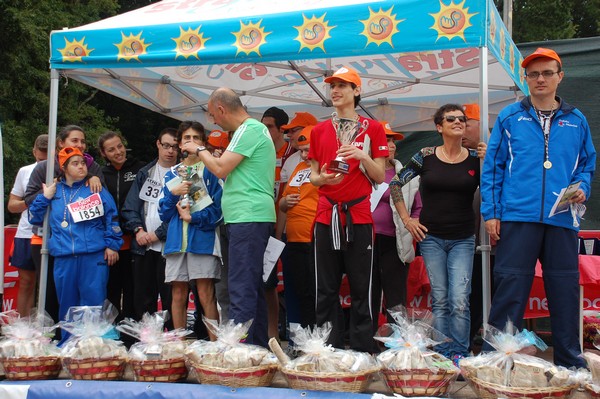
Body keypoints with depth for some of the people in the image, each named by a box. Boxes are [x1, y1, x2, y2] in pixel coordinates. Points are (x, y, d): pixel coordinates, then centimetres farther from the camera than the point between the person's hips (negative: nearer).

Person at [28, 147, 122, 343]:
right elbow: (34, 218, 15)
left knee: (94, 304, -4)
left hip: (94, 256, -3)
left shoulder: (96, 189, 7)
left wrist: (112, 245, -3)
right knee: (67, 305, 10)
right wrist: (45, 198, 3)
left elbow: (112, 218, 4)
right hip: (63, 258, 3)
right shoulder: (54, 191, 14)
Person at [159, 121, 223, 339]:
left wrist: (193, 218, -14)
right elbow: (164, 214, 11)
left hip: (203, 239, -4)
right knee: (178, 295, 6)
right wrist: (173, 193, -5)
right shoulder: (172, 174, 17)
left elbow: (218, 208, -5)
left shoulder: (211, 170, 4)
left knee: (206, 296, -8)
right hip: (176, 241, 4)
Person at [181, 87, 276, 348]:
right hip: (254, 218, 11)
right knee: (253, 286, 13)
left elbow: (220, 169, -14)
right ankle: (259, 347, 18)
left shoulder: (249, 130, -10)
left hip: (248, 217, -11)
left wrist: (199, 150, 2)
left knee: (241, 289, -13)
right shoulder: (256, 129, 22)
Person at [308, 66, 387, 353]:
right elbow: (313, 176, 15)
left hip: (359, 216, -2)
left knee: (362, 290, -2)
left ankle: (362, 350, 5)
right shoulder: (319, 130, 13)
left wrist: (362, 156, -14)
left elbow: (380, 177, 4)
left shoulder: (372, 129, 6)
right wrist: (322, 178, -7)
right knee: (326, 289, 3)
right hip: (326, 216, 3)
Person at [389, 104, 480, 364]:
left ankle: (459, 355, 2)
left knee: (459, 301, -9)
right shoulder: (426, 157, 0)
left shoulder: (475, 159, 2)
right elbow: (395, 183, 7)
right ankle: (443, 355, 12)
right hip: (431, 237, 0)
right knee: (439, 301, 5)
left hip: (463, 239, 0)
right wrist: (406, 219, 3)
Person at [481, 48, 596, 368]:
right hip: (518, 215, -2)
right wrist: (490, 212, -1)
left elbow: (587, 164, 19)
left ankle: (570, 362, 17)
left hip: (563, 219, 2)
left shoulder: (576, 120, 14)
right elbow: (492, 167, 6)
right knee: (509, 287, -3)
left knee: (565, 290, 6)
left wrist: (582, 188, -3)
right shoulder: (510, 117, 8)